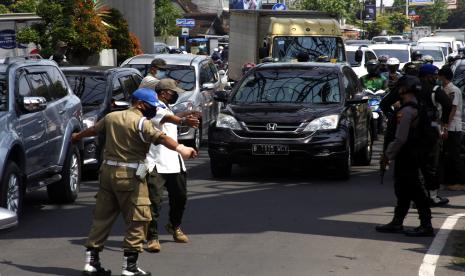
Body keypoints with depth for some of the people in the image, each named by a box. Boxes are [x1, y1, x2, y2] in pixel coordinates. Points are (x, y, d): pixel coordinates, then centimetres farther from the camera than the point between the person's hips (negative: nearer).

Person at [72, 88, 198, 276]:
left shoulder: (111, 117, 14)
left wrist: (77, 136, 52)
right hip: (129, 175, -8)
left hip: (108, 171, 8)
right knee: (138, 219, -1)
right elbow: (160, 137, -28)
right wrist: (180, 148, -42)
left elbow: (93, 130, 32)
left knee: (102, 217, 13)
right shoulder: (141, 122, -10)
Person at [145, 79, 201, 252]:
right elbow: (167, 118, -36)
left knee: (180, 196, 16)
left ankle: (174, 226, 39)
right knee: (154, 200, -11)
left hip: (173, 162, 9)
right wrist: (183, 121, -53)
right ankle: (152, 237, -8)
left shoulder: (167, 108, 17)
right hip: (156, 163, -9)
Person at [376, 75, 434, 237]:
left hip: (406, 157, -10)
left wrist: (388, 155, -10)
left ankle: (426, 226, -4)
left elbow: (400, 138, -22)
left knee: (414, 190, -6)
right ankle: (397, 222, 23)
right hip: (413, 156, 10)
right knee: (402, 190, 15)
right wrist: (389, 153, 22)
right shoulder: (417, 108, 12)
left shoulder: (406, 111, -19)